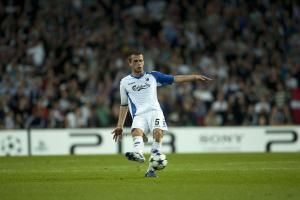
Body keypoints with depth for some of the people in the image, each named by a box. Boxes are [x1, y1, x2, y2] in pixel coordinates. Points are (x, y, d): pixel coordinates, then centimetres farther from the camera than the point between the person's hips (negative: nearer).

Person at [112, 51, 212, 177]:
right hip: (139, 115, 1)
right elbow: (124, 105, 24)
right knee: (136, 131, -32)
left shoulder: (153, 76, 16)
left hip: (154, 111, -1)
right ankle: (138, 154, -60)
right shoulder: (125, 82, 17)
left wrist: (195, 77, 6)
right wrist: (120, 126, 18)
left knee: (158, 132, -29)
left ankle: (151, 169, -30)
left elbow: (174, 79, 15)